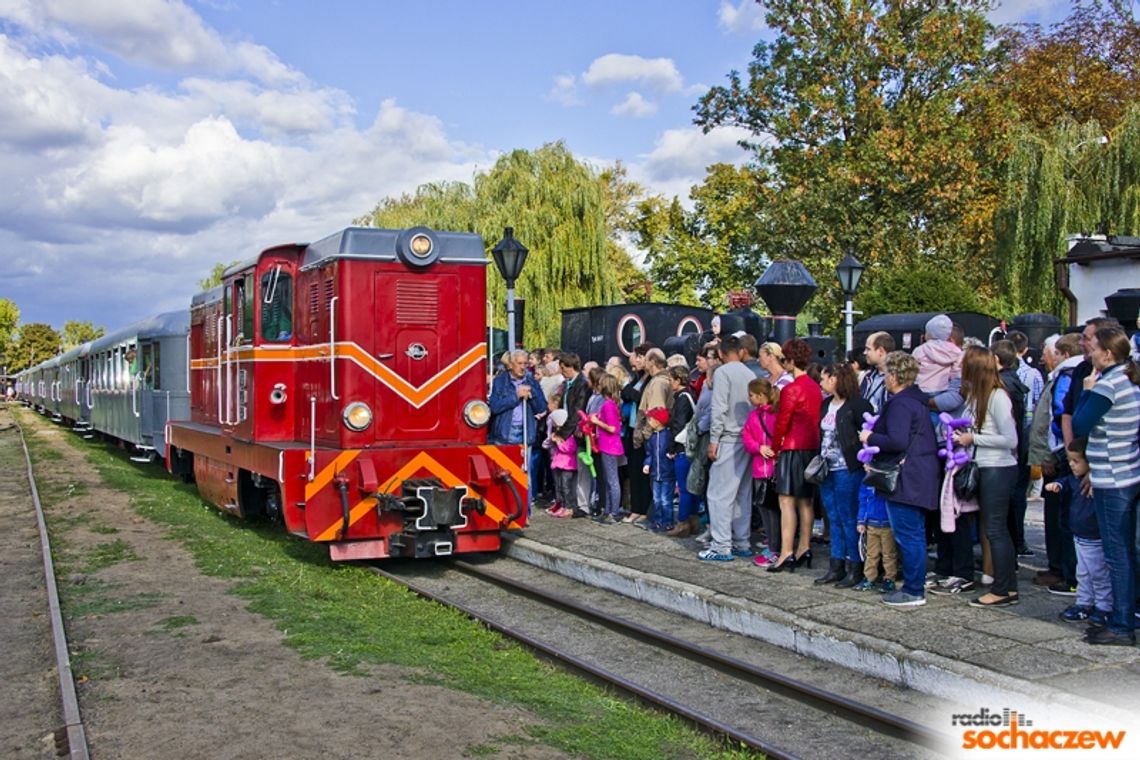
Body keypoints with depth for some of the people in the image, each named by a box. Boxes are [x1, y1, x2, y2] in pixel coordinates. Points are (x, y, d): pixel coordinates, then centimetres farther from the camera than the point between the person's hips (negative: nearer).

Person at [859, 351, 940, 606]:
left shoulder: (900, 404, -16)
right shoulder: (917, 400, 15)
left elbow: (897, 441, -25)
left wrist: (871, 437, -10)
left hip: (907, 478, -11)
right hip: (920, 476, 11)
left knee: (908, 535, -5)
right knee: (915, 534, 15)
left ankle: (914, 592, 0)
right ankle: (914, 586, 23)